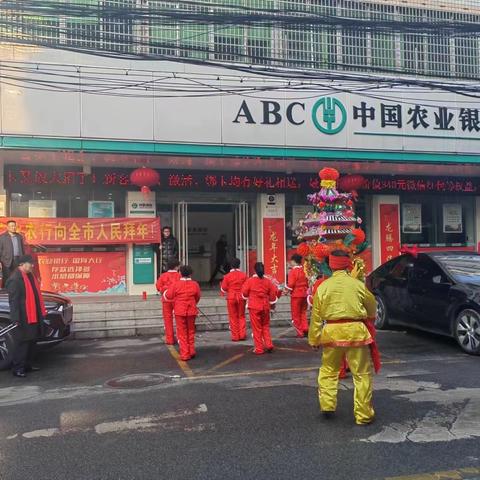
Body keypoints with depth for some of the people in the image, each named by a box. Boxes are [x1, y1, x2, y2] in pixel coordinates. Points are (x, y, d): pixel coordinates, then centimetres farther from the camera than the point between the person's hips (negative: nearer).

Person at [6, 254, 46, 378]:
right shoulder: (14, 279, -16)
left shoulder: (30, 276, 13)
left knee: (32, 341, 15)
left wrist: (42, 312, 19)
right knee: (23, 342, -3)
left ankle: (27, 365, 26)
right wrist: (16, 319, -21)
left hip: (34, 316, 9)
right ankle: (17, 368, 7)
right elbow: (13, 301, -18)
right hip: (24, 318, -9)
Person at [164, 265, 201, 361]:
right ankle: (191, 352, 24)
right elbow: (198, 297, 6)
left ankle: (185, 354, 7)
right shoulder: (195, 284, -6)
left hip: (179, 311, -2)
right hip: (191, 311, 2)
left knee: (182, 333, 7)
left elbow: (167, 296, -4)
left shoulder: (176, 284, -12)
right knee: (191, 331, 19)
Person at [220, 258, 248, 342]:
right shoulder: (243, 275, -3)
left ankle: (235, 336, 8)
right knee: (241, 316, 13)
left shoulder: (227, 276, -7)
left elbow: (223, 289, -1)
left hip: (231, 298, -1)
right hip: (241, 298, 1)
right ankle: (242, 335, 7)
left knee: (233, 317, 7)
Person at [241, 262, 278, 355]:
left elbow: (244, 293, -2)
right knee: (266, 326, 19)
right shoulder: (268, 281, 0)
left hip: (254, 307, -3)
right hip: (265, 306, 3)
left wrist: (249, 297, 20)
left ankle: (259, 349, 6)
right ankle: (269, 345, 10)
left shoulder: (250, 281, -9)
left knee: (257, 328, 4)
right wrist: (272, 303, 22)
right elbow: (273, 293, 6)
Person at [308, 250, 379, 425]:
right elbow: (372, 306, 14)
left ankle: (327, 405, 17)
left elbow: (316, 316, 2)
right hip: (356, 331, -1)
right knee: (362, 374, 8)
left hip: (332, 332, 1)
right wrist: (369, 319, 35)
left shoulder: (323, 287, 1)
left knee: (328, 370, 20)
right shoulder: (358, 284, -1)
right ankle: (363, 415, 12)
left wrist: (314, 339, 9)